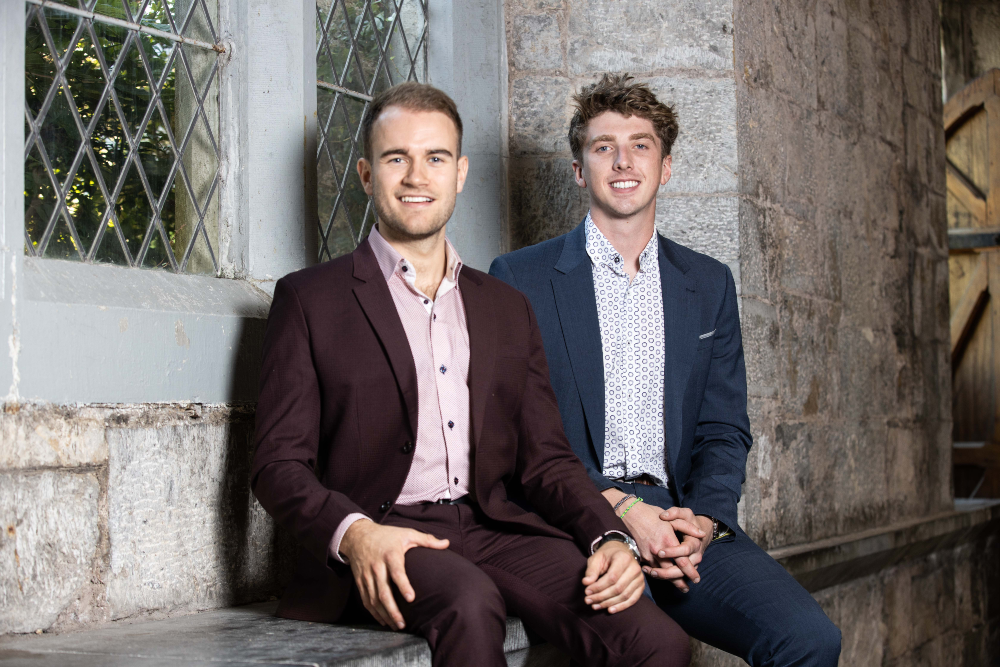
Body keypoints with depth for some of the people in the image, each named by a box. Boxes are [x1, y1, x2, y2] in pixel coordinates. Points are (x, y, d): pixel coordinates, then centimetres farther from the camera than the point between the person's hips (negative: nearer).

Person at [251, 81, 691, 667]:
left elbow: (545, 458, 17)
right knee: (469, 601, -38)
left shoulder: (508, 309, 21)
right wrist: (352, 532, -20)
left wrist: (609, 537, -4)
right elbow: (279, 465, 1)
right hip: (381, 548, -3)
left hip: (495, 531, 4)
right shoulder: (309, 300, 8)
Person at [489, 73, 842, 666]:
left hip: (681, 514, 4)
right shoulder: (519, 278, 6)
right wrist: (620, 508, -14)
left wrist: (703, 519, -7)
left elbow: (725, 430, 14)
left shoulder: (710, 284, 18)